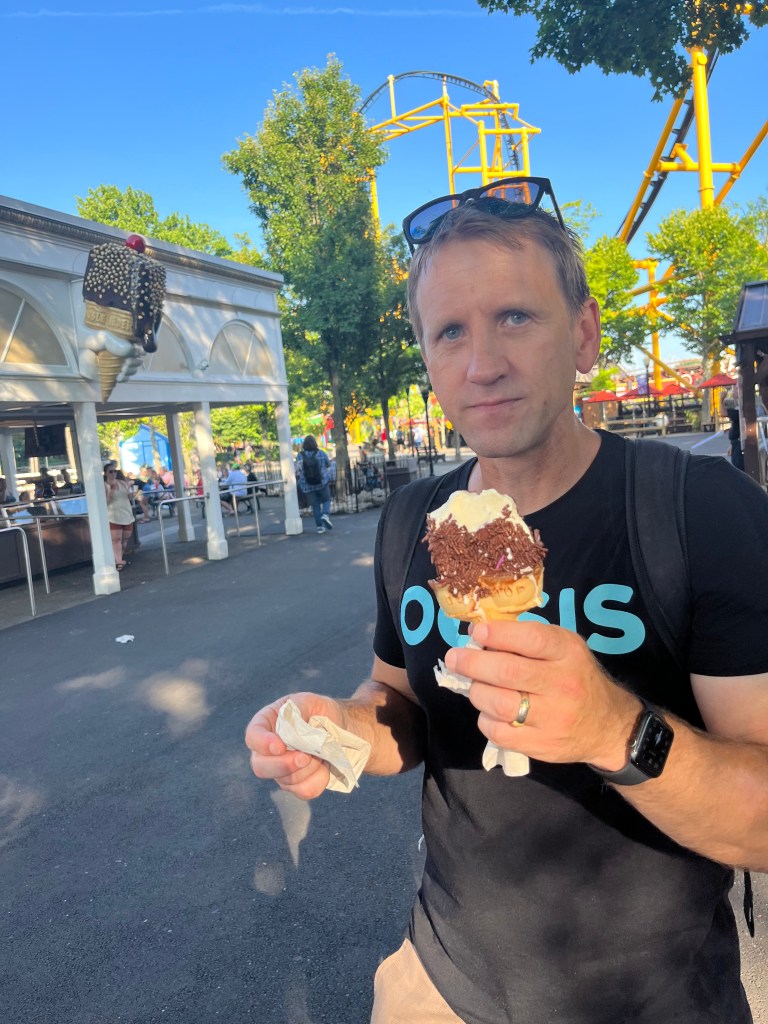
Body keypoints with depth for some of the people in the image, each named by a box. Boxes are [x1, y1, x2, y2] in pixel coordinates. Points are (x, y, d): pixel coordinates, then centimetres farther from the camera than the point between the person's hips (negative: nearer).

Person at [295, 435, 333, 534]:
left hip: (307, 485, 1)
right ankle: (325, 515, -10)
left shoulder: (300, 456, -7)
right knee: (326, 500, 17)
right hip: (322, 483, -1)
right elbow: (328, 466, 3)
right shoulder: (321, 453, -7)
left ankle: (320, 526, 9)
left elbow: (298, 471, -6)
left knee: (315, 505, 11)